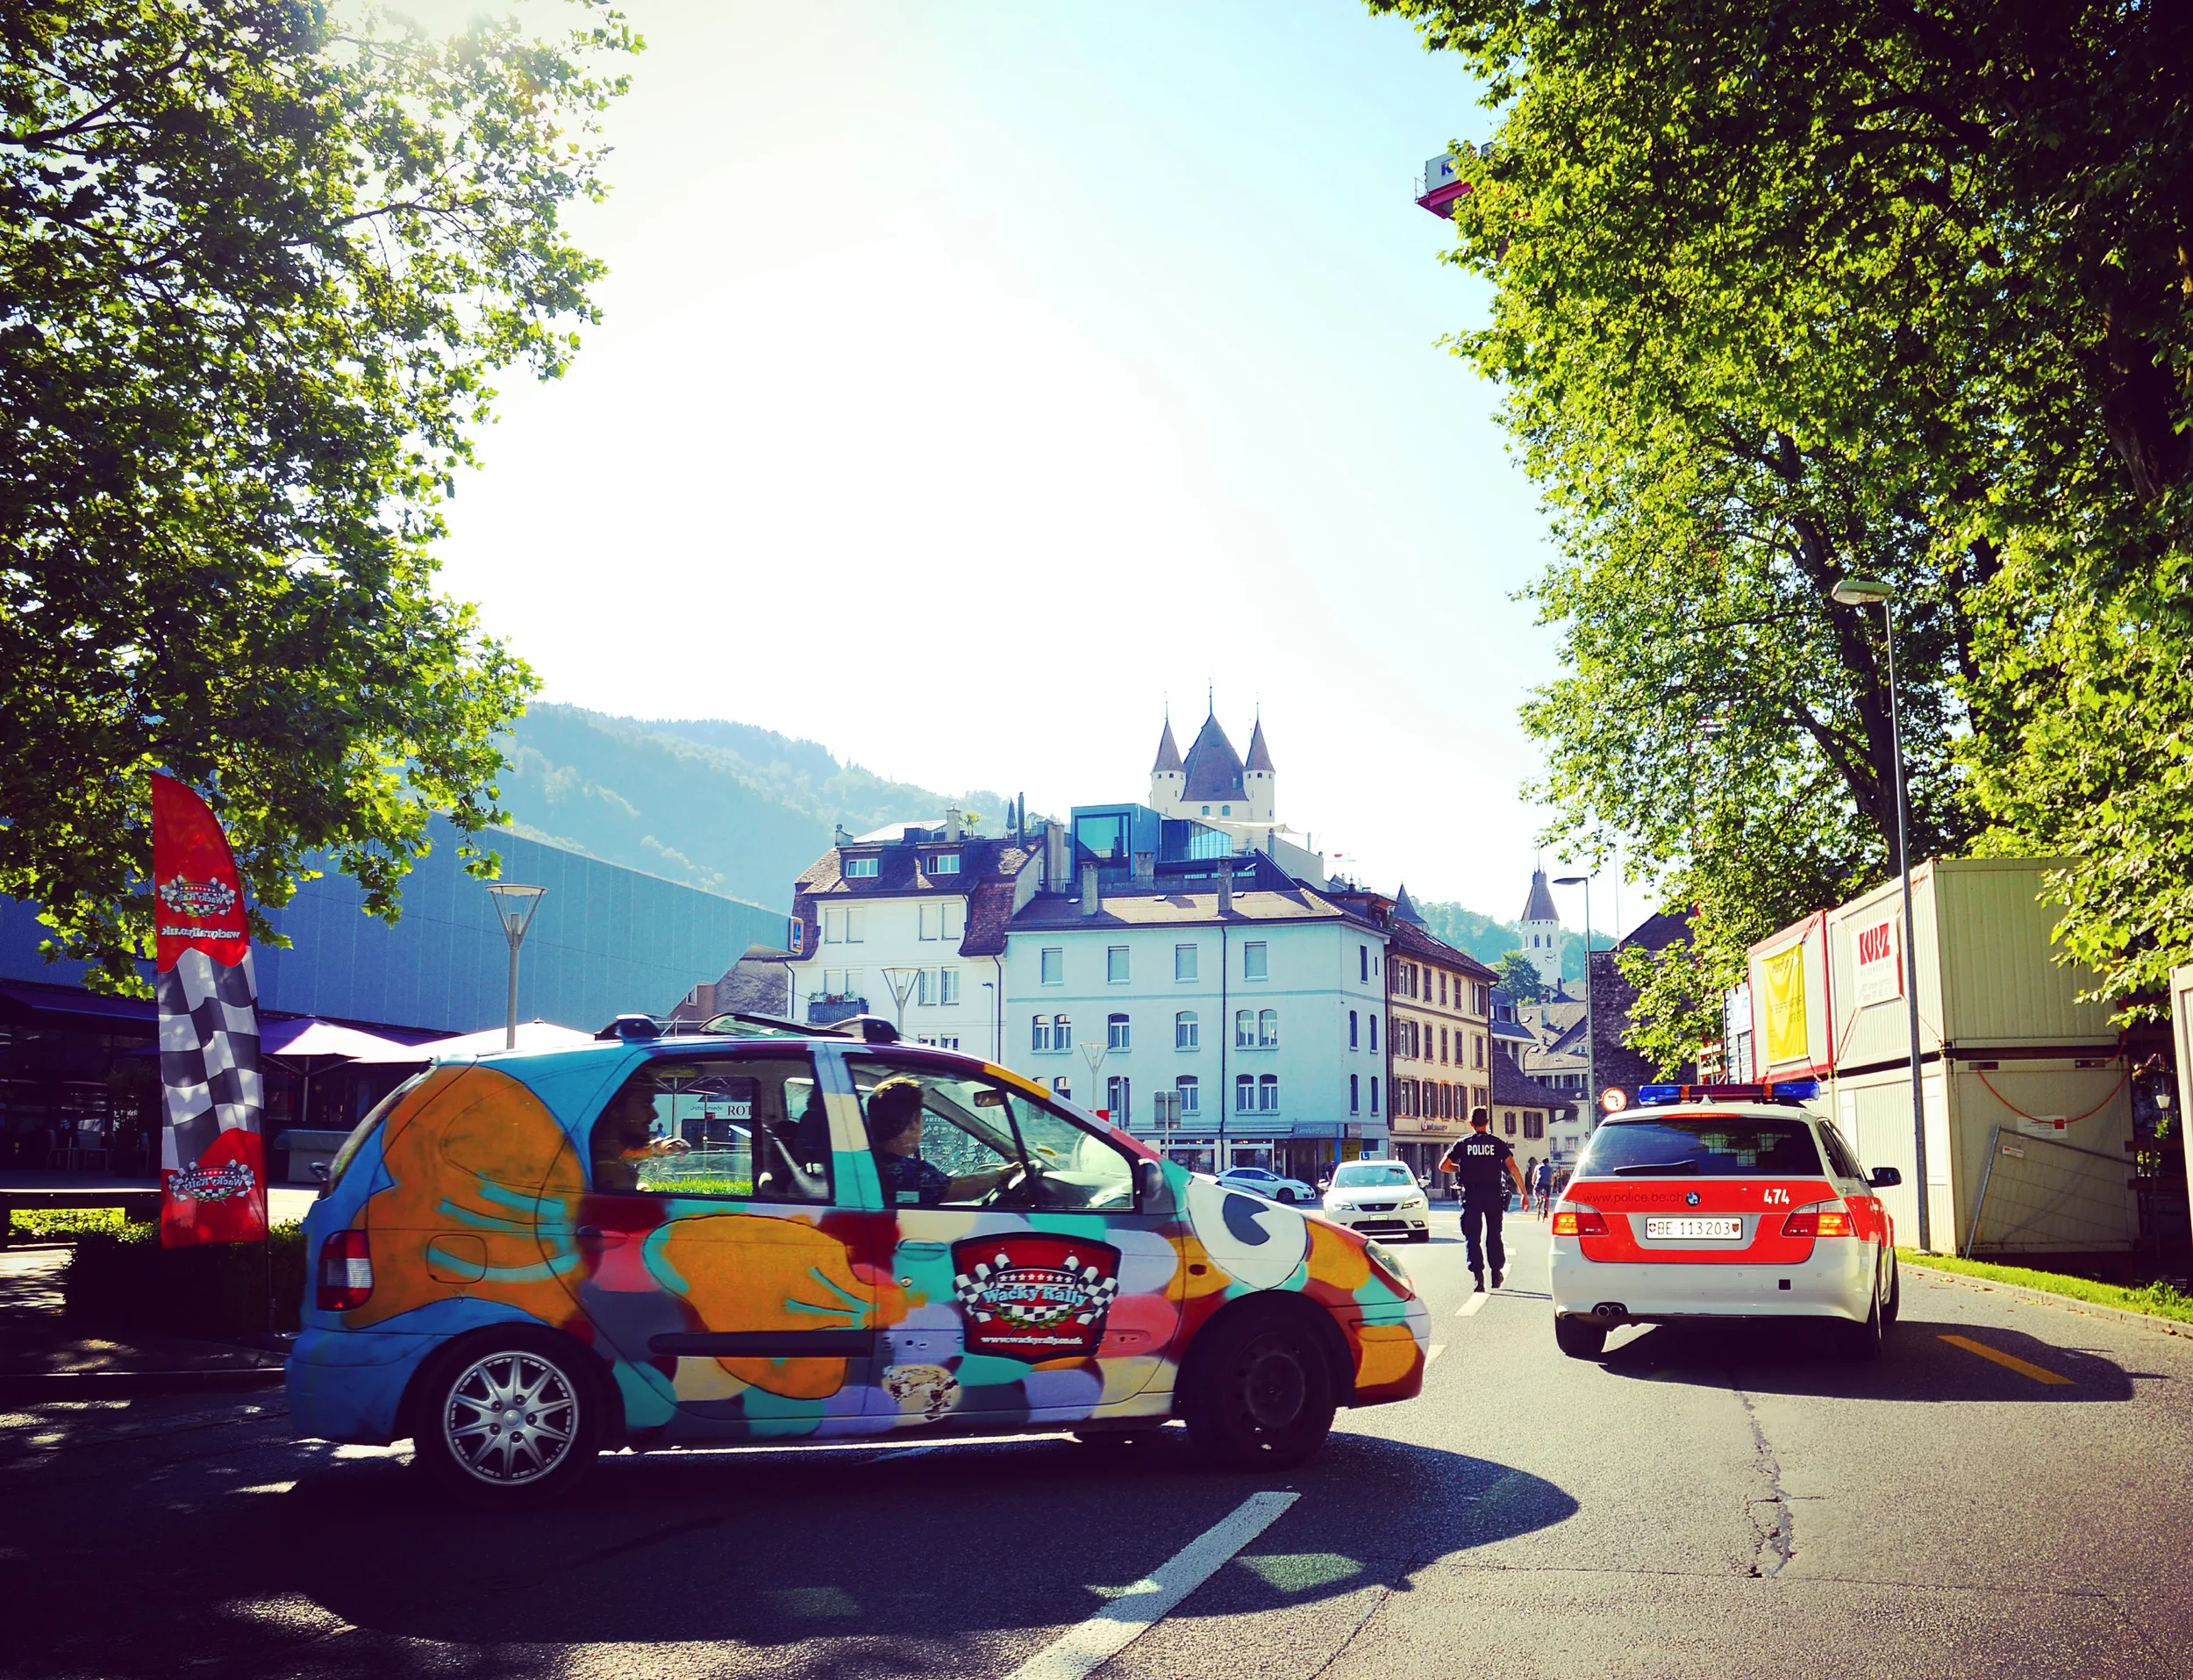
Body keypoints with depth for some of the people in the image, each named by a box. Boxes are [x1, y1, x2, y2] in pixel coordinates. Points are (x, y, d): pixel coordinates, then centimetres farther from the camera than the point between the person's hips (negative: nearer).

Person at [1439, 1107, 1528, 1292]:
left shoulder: (1463, 1144, 2)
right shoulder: (1497, 1143, 2)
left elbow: (1444, 1166, 1)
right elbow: (1513, 1168, -5)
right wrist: (1524, 1193, -2)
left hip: (1471, 1195, -1)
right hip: (1493, 1193, 1)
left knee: (1472, 1237, 2)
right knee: (1494, 1235, 15)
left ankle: (1478, 1275, -8)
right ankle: (1496, 1273, 17)